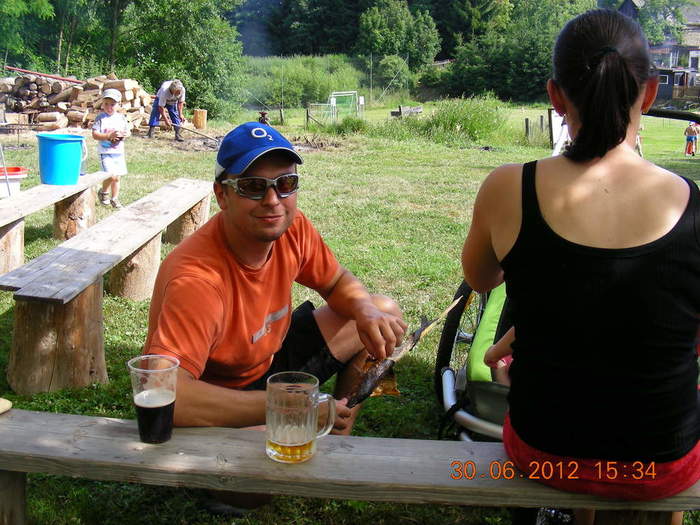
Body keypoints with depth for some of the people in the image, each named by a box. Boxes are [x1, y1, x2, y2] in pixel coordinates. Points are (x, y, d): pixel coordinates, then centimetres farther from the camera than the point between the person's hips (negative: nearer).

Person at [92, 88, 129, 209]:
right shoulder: (100, 118, -7)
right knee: (111, 175, -18)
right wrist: (109, 136, -24)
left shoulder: (121, 117, 7)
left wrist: (123, 135, -10)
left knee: (117, 177, 11)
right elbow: (95, 135, -12)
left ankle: (114, 199, 26)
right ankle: (103, 192, 9)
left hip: (119, 152, 5)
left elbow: (128, 132, 13)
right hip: (105, 152, -5)